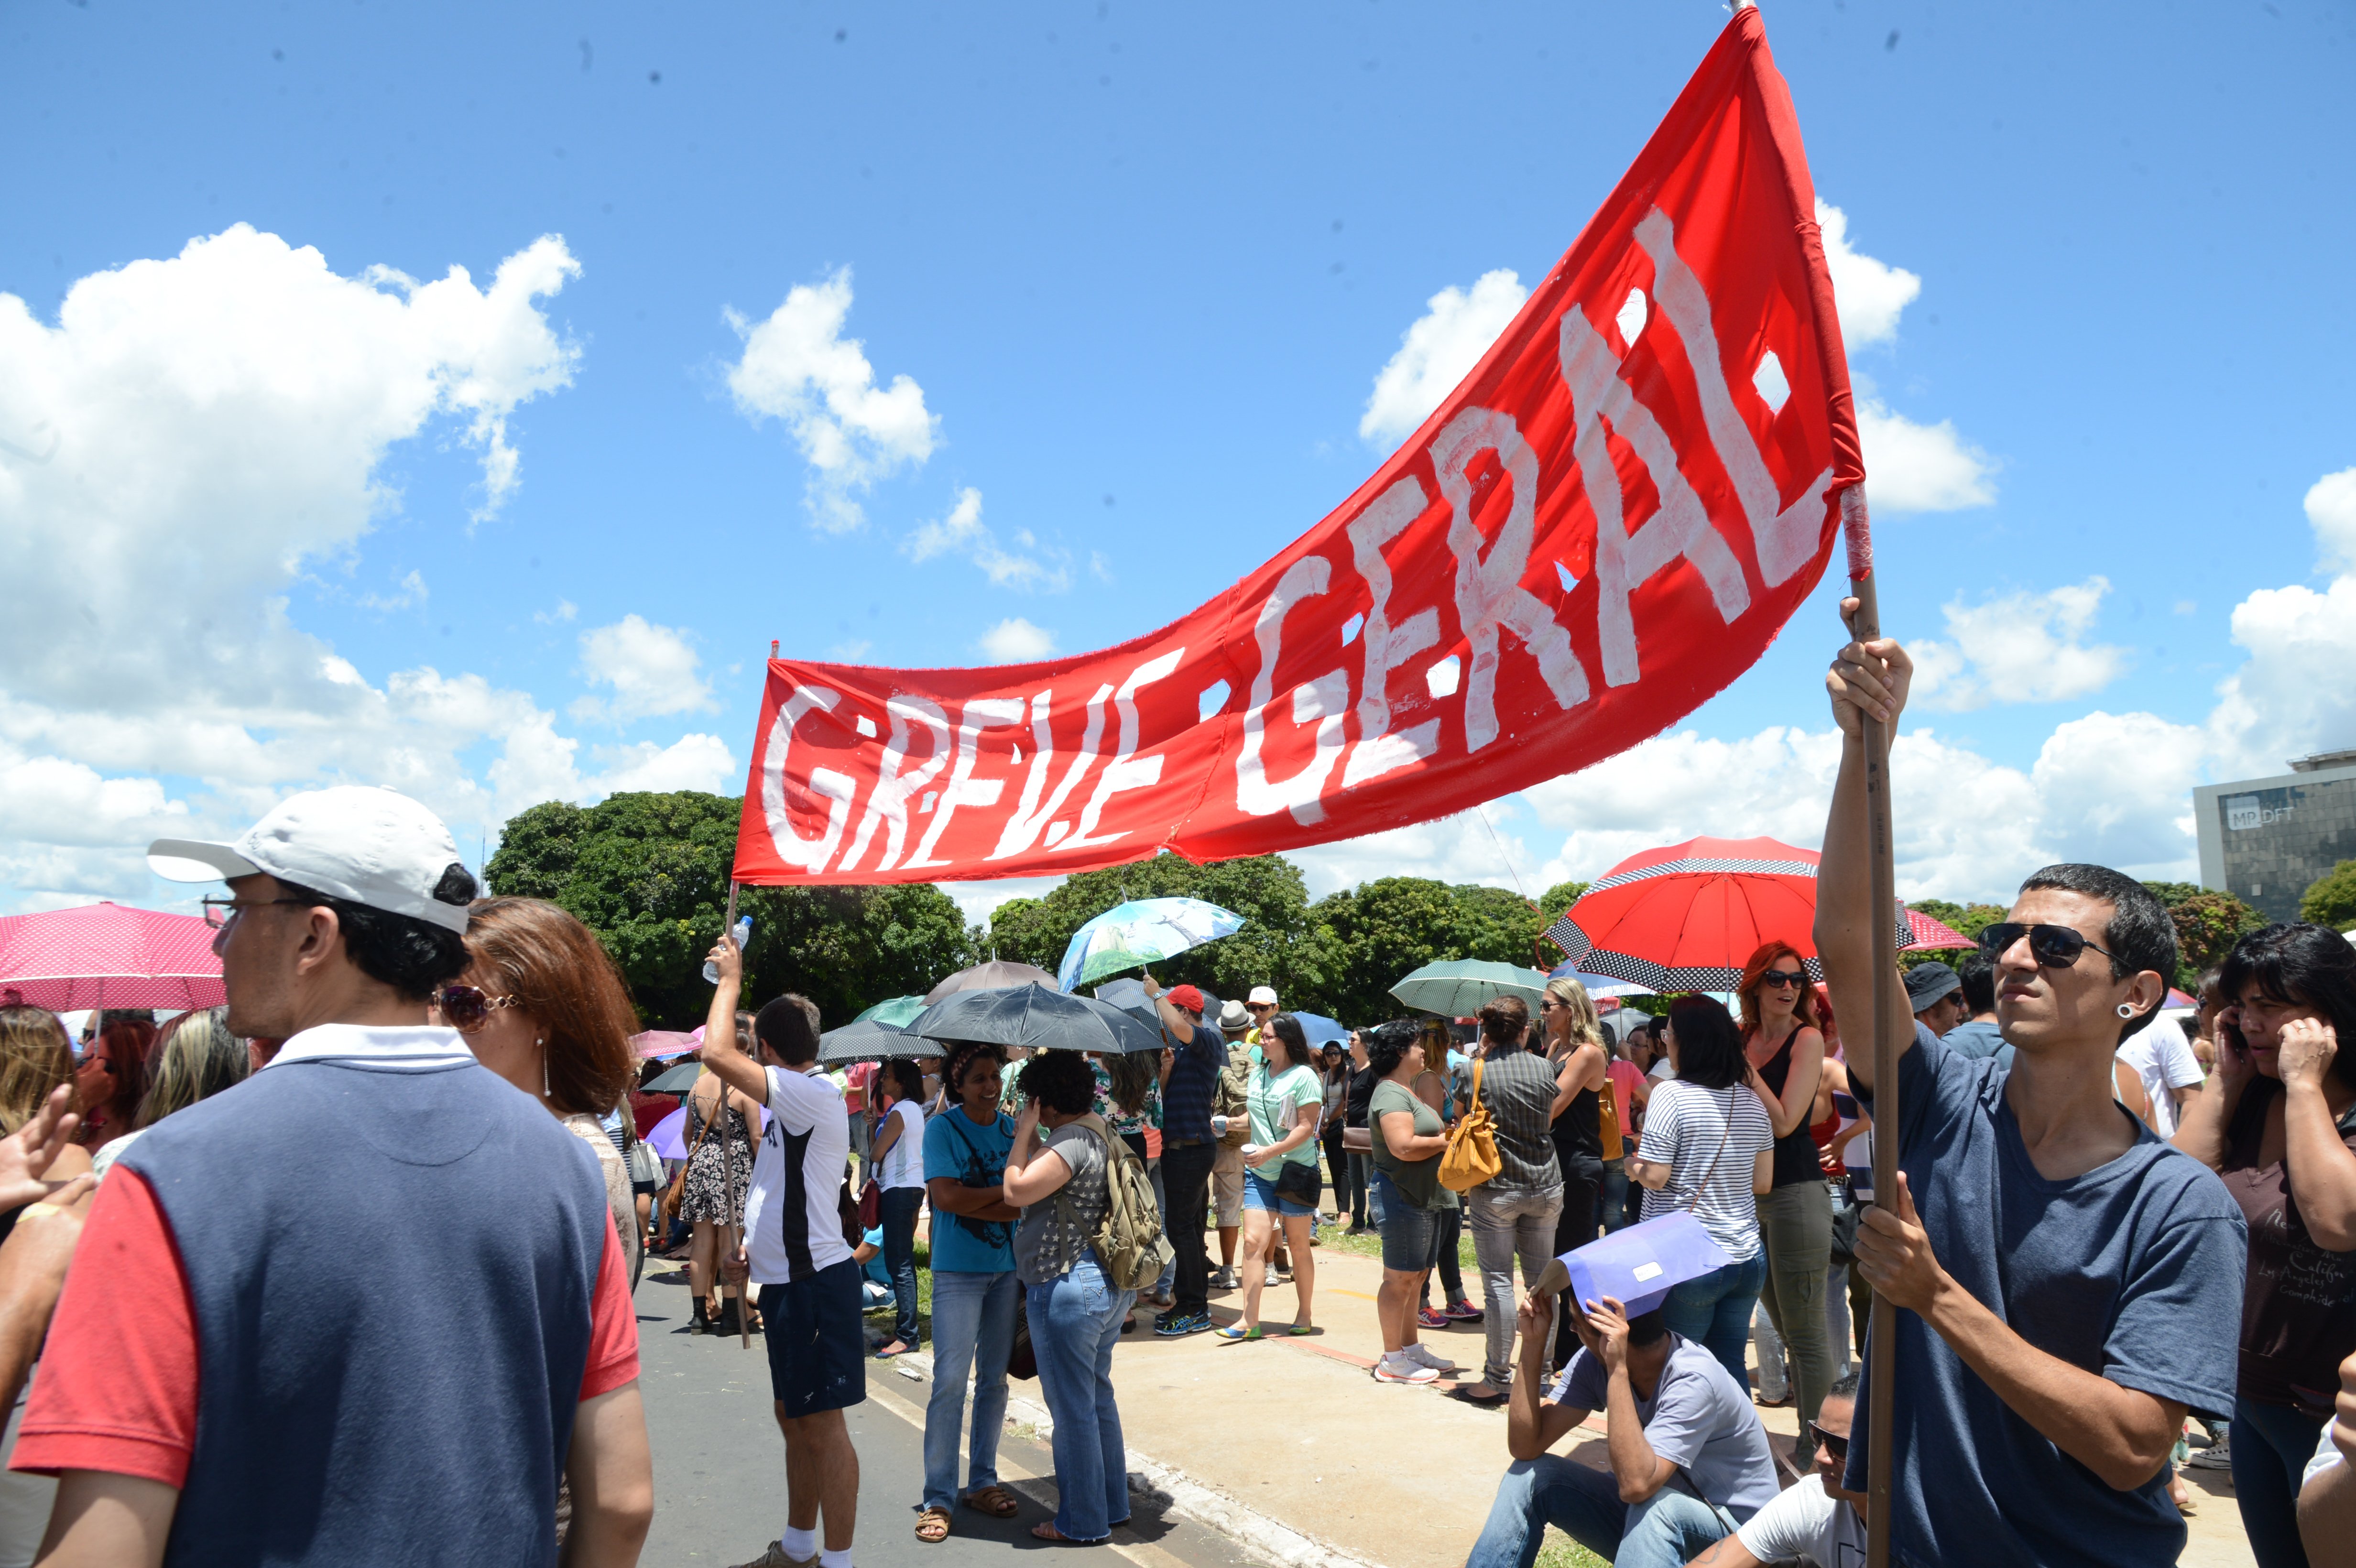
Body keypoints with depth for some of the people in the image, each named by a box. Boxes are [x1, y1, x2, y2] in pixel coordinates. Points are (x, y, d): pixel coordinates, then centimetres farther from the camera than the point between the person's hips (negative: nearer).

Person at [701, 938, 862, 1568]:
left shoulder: (815, 1094, -18)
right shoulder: (796, 1104, 15)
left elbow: (717, 1053, -27)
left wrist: (730, 978, -13)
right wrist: (754, 1251, 14)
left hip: (815, 1284, -11)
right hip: (788, 1280, 11)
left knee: (822, 1423, -4)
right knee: (792, 1415, 20)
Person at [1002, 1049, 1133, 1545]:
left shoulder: (1071, 1142, -21)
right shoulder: (1100, 1133, 10)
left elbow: (1017, 1190, -26)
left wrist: (1023, 1134, -18)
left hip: (1068, 1289, -11)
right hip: (1109, 1285, 11)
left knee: (1073, 1408, 3)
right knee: (1099, 1399, 21)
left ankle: (1082, 1522, 16)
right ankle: (1113, 1505, 32)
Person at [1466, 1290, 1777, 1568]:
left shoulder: (1693, 1380, -29)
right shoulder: (1595, 1361, -9)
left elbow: (1636, 1485, -40)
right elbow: (1525, 1448, -13)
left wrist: (1618, 1369, -41)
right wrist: (1533, 1343, -21)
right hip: (1647, 1520, 6)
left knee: (1655, 1504, -37)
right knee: (1530, 1475, -12)